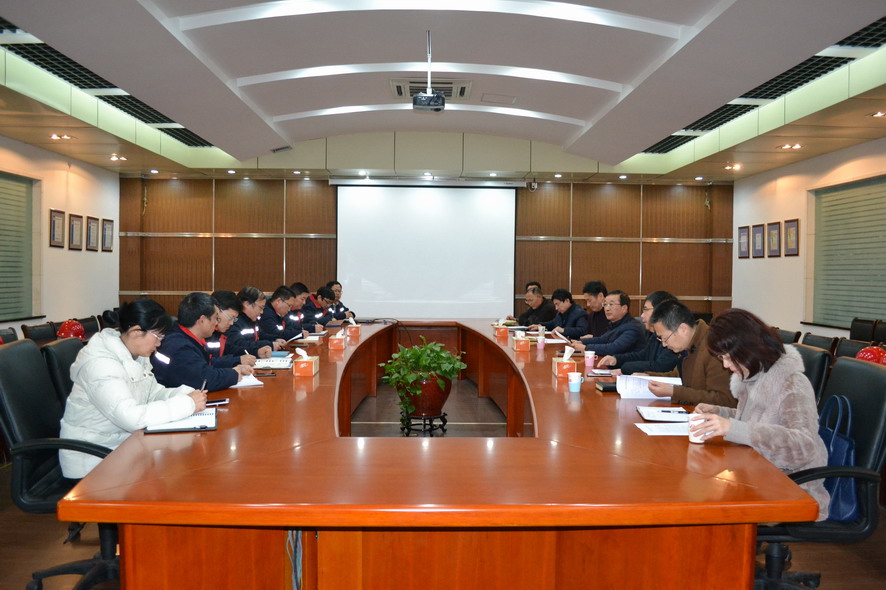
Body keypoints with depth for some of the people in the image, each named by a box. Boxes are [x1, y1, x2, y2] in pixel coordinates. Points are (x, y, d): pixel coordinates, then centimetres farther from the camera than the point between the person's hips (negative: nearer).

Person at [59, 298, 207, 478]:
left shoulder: (136, 356, 3)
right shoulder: (99, 364, -25)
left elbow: (152, 392, 8)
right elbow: (130, 417, -33)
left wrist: (186, 393, -11)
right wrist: (187, 403, -30)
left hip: (125, 442, 8)